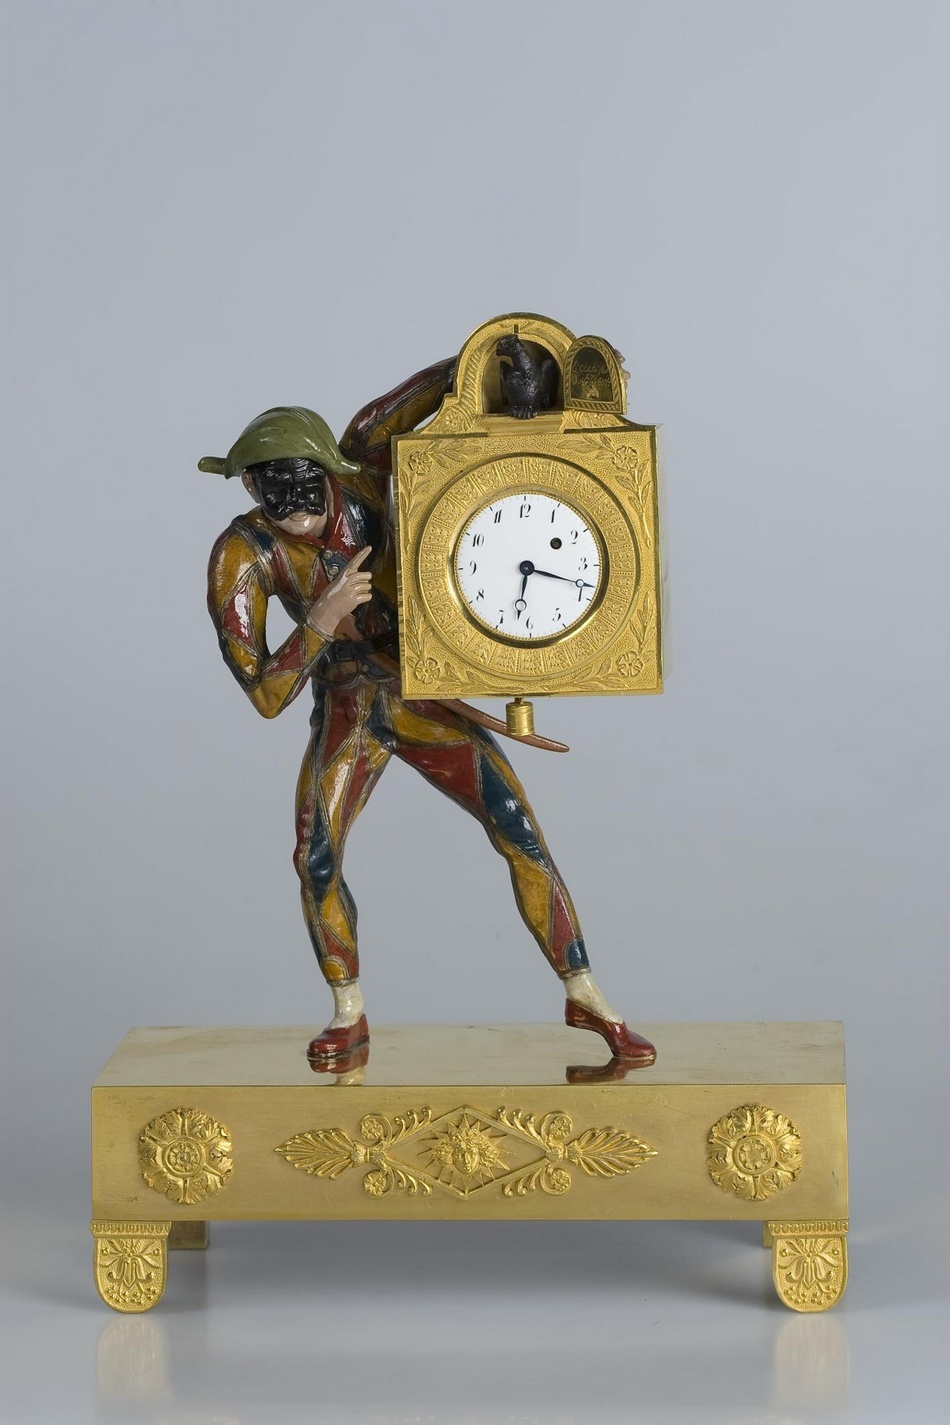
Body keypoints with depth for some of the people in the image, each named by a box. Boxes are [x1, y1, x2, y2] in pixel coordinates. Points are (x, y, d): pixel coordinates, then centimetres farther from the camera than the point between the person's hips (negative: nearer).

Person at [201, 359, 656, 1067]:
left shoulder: (356, 473, -19)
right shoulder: (242, 557, -21)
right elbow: (266, 696, -23)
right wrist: (322, 619, -36)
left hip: (427, 699, 1)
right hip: (348, 717, -1)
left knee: (522, 833, -10)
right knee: (315, 857, -21)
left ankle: (585, 996, 4)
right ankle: (350, 1015, 2)